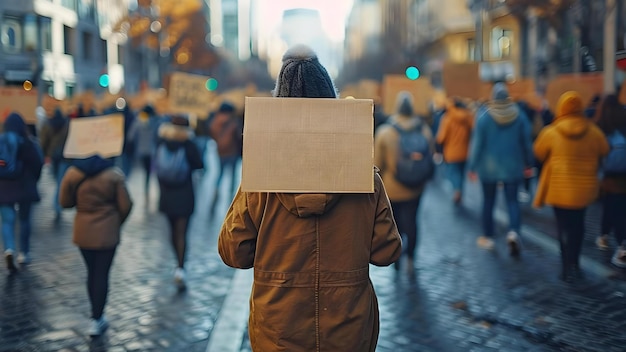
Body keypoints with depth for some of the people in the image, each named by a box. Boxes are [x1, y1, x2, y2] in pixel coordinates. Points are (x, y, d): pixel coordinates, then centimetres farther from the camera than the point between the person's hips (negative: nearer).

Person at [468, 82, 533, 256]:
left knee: (488, 201, 11)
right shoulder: (519, 115, -4)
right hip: (513, 166, 1)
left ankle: (488, 237, 19)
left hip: (489, 166, -1)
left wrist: (472, 166, -2)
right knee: (512, 200, 7)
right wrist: (528, 163, 14)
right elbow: (526, 141, 2)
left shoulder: (483, 115, -11)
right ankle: (514, 231, -16)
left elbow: (477, 143, -9)